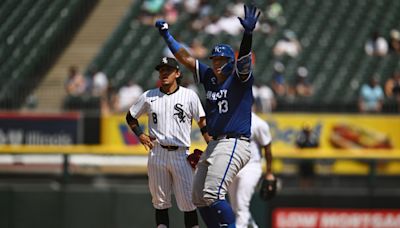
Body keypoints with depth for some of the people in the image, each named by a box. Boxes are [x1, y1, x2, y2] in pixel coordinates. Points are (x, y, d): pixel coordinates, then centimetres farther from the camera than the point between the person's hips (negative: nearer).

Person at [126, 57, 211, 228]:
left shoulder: (189, 96, 3)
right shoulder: (149, 97, 9)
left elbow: (203, 124, 2)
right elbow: (130, 117, 22)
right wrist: (140, 134, 5)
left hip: (180, 154, -2)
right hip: (157, 154, 2)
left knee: (188, 202, -5)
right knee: (160, 201, 5)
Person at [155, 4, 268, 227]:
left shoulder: (239, 78, -5)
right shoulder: (210, 77, 14)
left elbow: (244, 58, -24)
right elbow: (186, 58, 20)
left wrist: (248, 33, -42)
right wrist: (166, 34, 19)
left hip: (234, 144, -9)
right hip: (214, 145, 9)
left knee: (213, 195, -22)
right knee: (199, 197, 9)